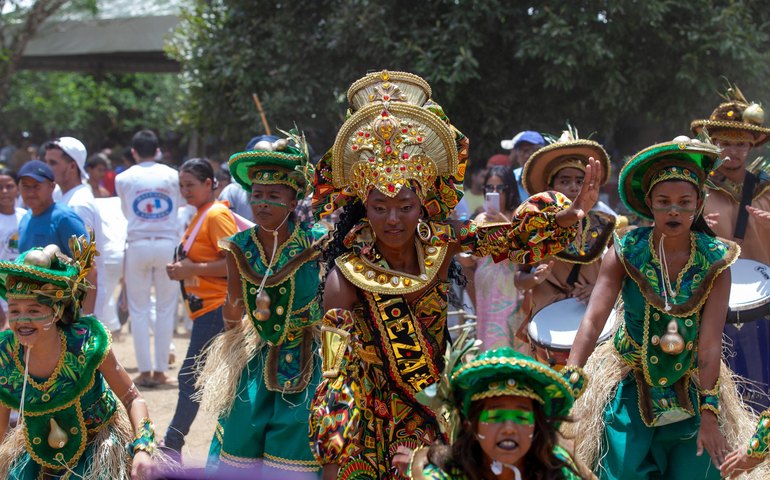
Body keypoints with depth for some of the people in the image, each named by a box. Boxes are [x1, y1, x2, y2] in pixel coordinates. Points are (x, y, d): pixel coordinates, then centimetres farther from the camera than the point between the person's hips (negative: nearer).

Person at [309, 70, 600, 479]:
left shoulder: (441, 242, -9)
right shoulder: (346, 277, -19)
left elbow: (514, 236, 0)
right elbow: (338, 371, -20)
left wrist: (572, 212, -16)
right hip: (374, 411, -3)